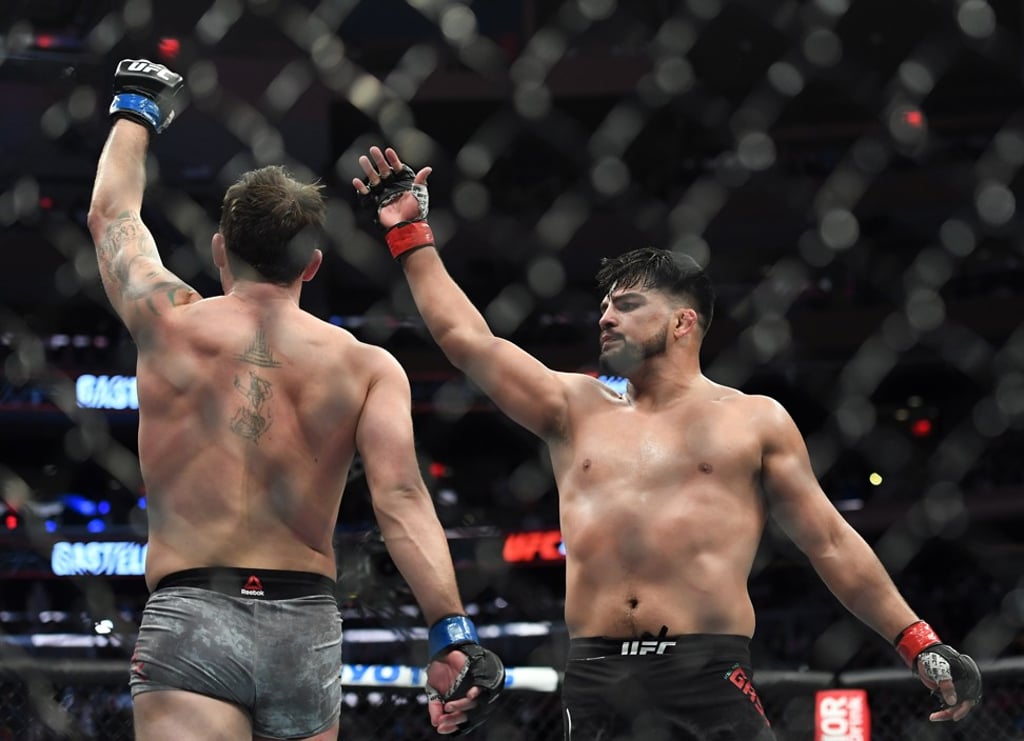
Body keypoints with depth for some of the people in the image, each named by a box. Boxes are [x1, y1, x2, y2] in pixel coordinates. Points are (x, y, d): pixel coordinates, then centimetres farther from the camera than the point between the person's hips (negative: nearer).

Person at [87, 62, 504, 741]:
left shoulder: (171, 324, 6)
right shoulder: (369, 366, 7)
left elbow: (113, 213, 24)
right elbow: (401, 498, -8)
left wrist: (135, 111, 42)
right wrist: (452, 633, -14)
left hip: (191, 616, -3)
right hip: (309, 627, 3)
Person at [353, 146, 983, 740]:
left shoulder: (754, 421, 10)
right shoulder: (576, 409, 18)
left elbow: (831, 544, 10)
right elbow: (467, 340, 14)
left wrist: (920, 644, 4)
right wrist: (410, 233, 15)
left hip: (708, 679, -3)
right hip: (594, 682, 3)